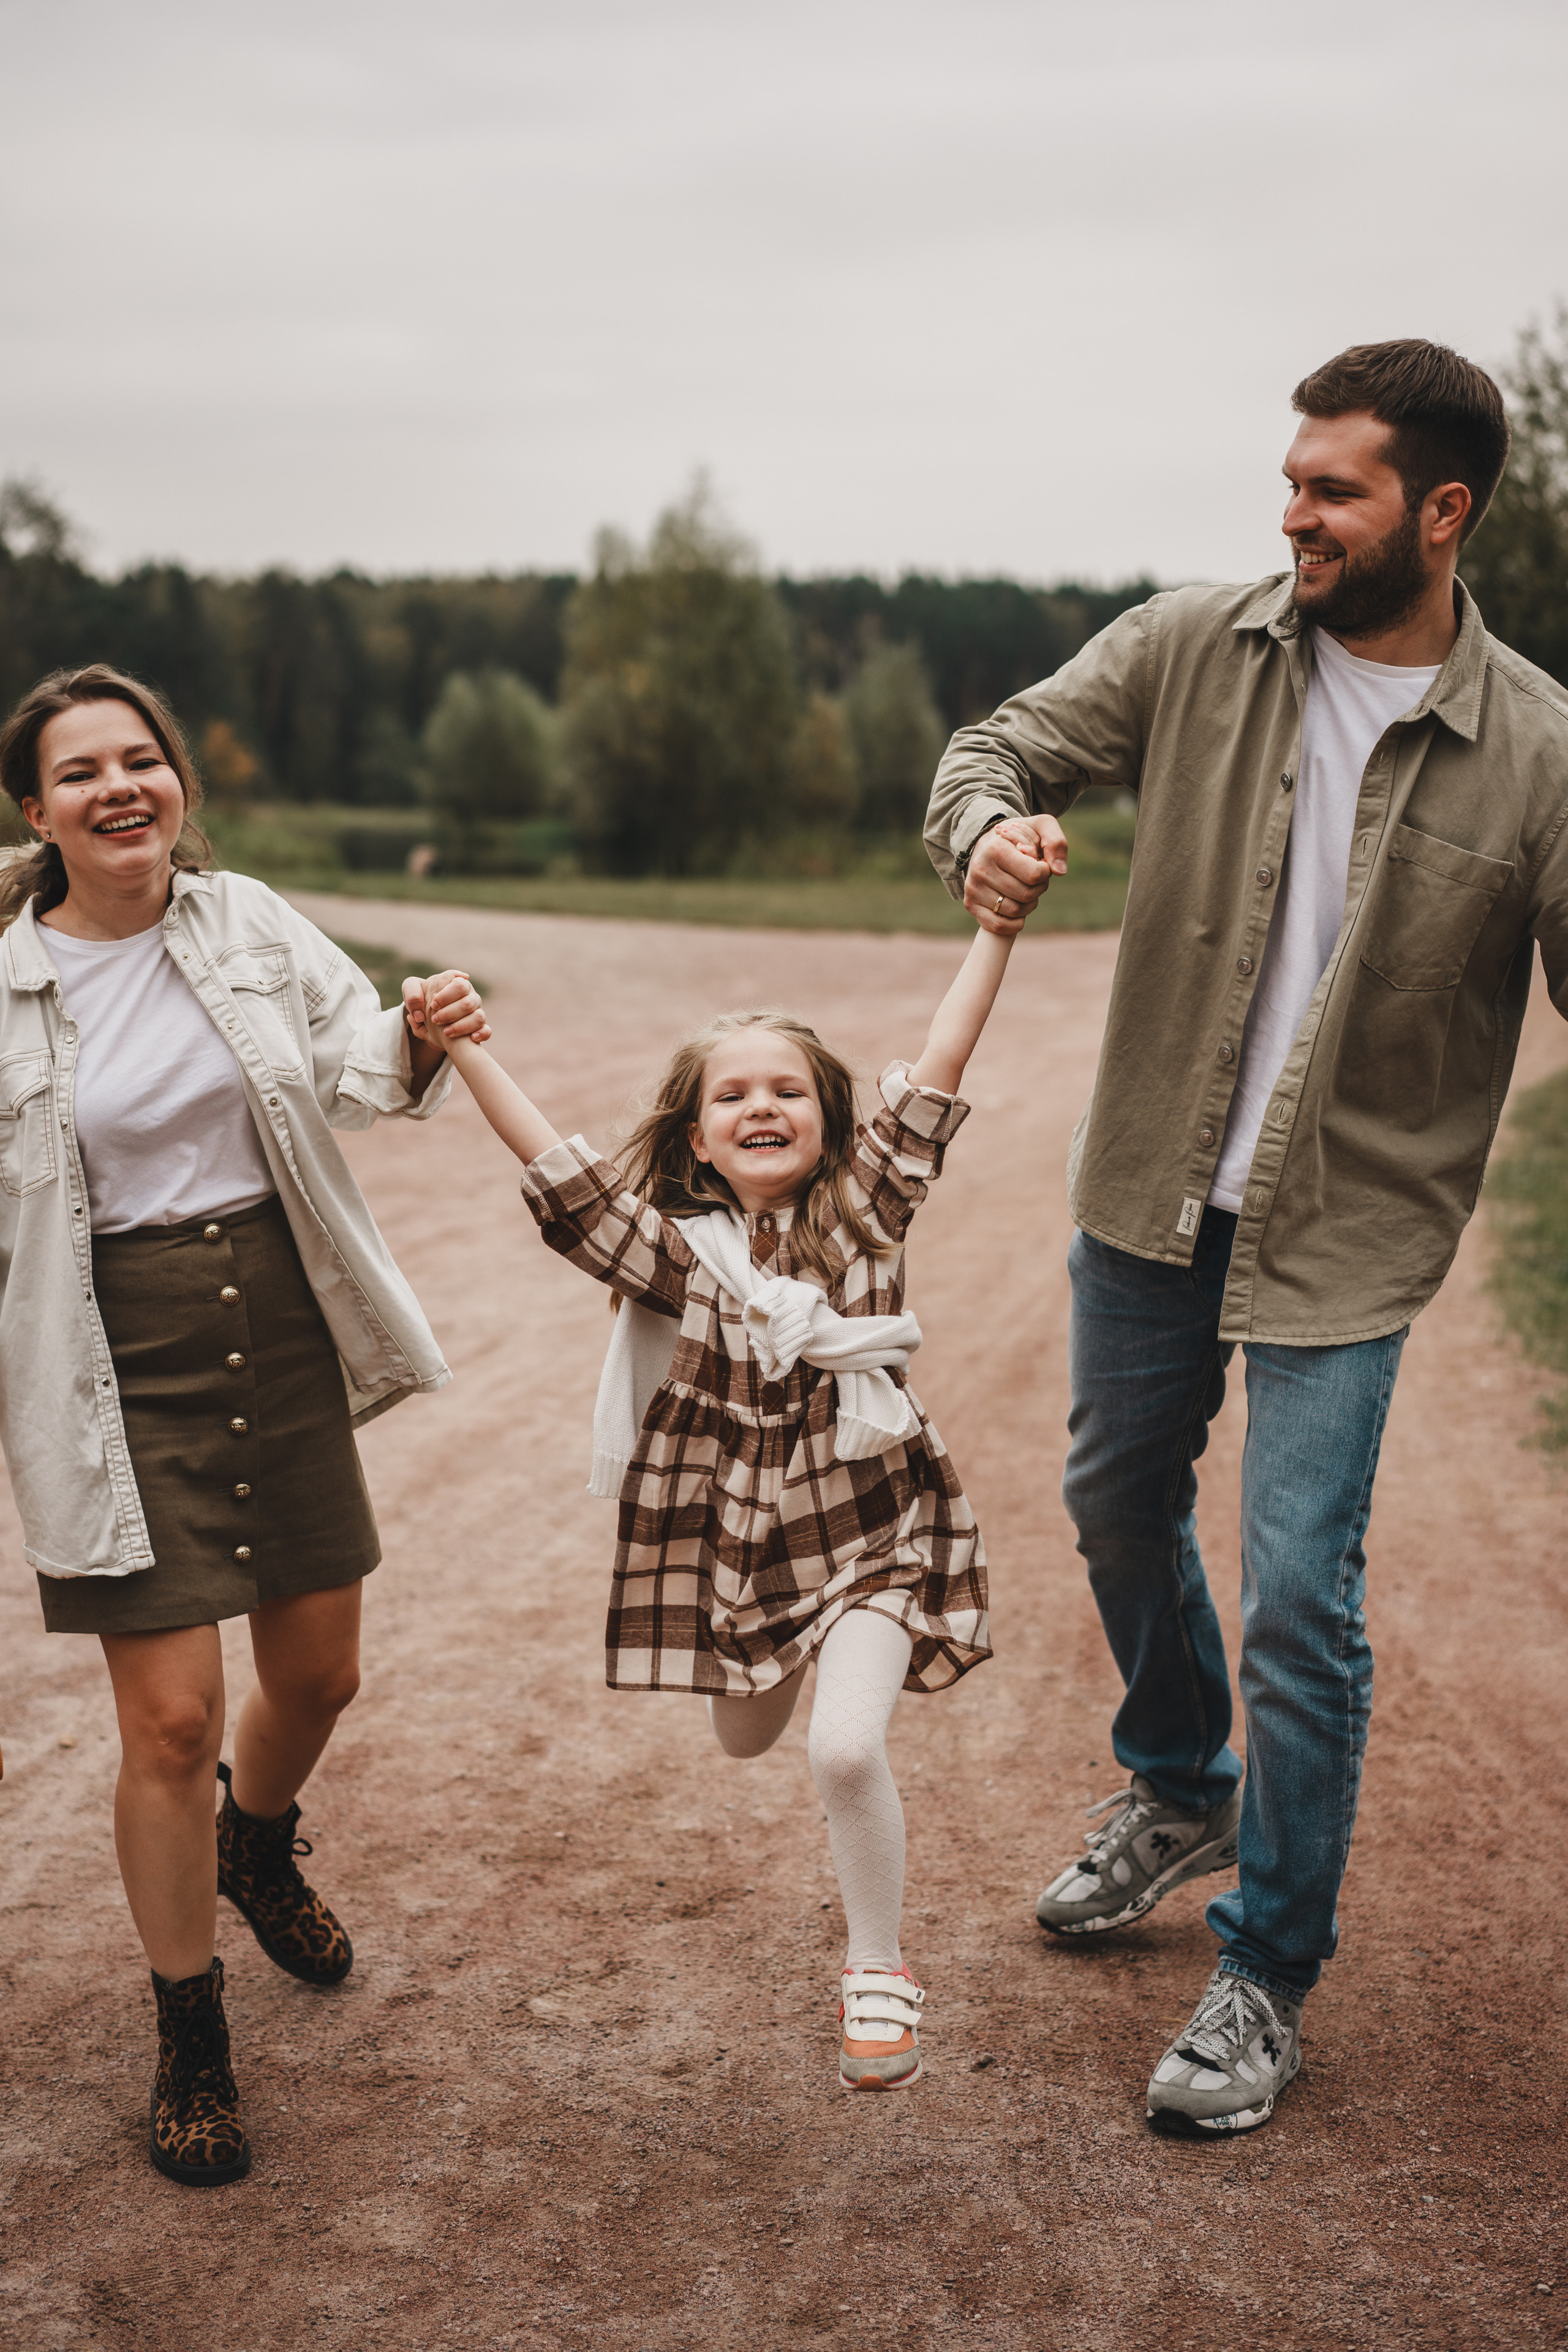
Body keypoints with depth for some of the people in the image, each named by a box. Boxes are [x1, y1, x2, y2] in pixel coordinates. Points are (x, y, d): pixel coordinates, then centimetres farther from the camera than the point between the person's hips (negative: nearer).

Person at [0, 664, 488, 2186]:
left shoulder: (248, 921, 0)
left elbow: (353, 1062, 2)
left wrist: (420, 1038, -20)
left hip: (282, 1334, 4)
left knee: (317, 1670, 16)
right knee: (171, 1718, -2)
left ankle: (257, 1846, 52)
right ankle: (188, 2032, 22)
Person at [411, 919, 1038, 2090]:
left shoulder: (865, 1206, -5)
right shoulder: (676, 1247, -5)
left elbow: (940, 1067, -9)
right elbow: (554, 1164, -13)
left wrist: (997, 929, -12)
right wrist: (461, 1049, -19)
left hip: (869, 1522, -2)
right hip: (736, 1536, 3)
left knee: (846, 1745, -20)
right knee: (746, 1738, 22)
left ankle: (878, 1966, 4)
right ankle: (794, 1667, 61)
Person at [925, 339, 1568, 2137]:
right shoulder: (1190, 652, -5)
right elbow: (999, 750, 2)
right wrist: (984, 834, -23)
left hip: (1345, 1237, -4)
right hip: (1151, 1188, 4)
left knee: (1298, 1607, -4)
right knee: (1119, 1505, 21)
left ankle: (1268, 1973, 19)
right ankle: (1178, 1795, 49)